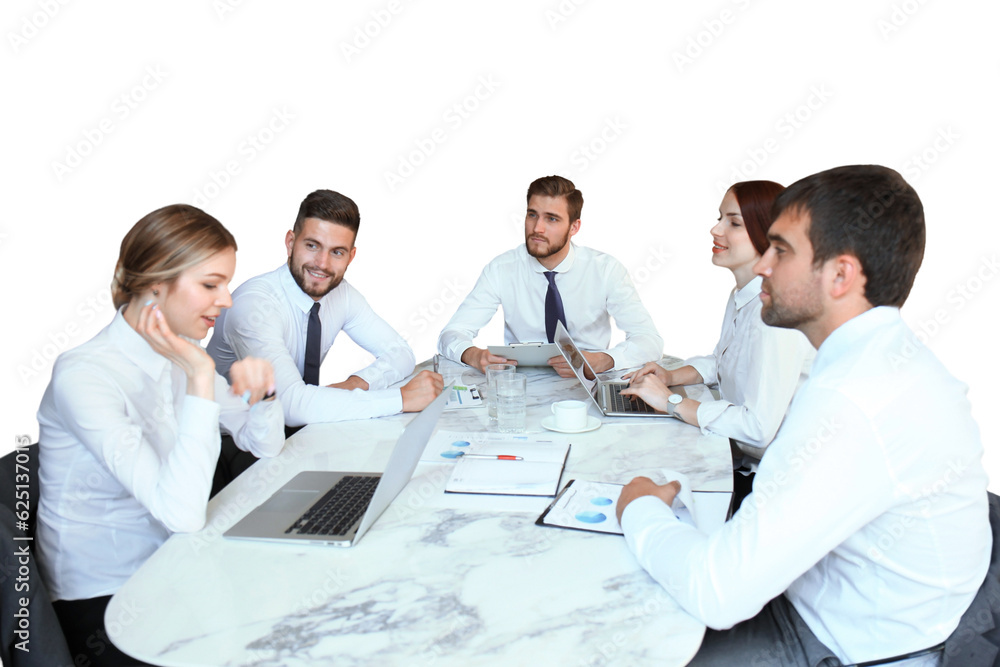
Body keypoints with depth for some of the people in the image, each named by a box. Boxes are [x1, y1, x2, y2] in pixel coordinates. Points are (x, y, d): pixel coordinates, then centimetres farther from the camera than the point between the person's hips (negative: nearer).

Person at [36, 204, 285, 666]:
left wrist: (260, 392, -13)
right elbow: (182, 514, -31)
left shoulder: (180, 355, 1)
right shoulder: (84, 376, -23)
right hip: (102, 605, -7)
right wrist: (201, 379, -31)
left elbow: (266, 446, 7)